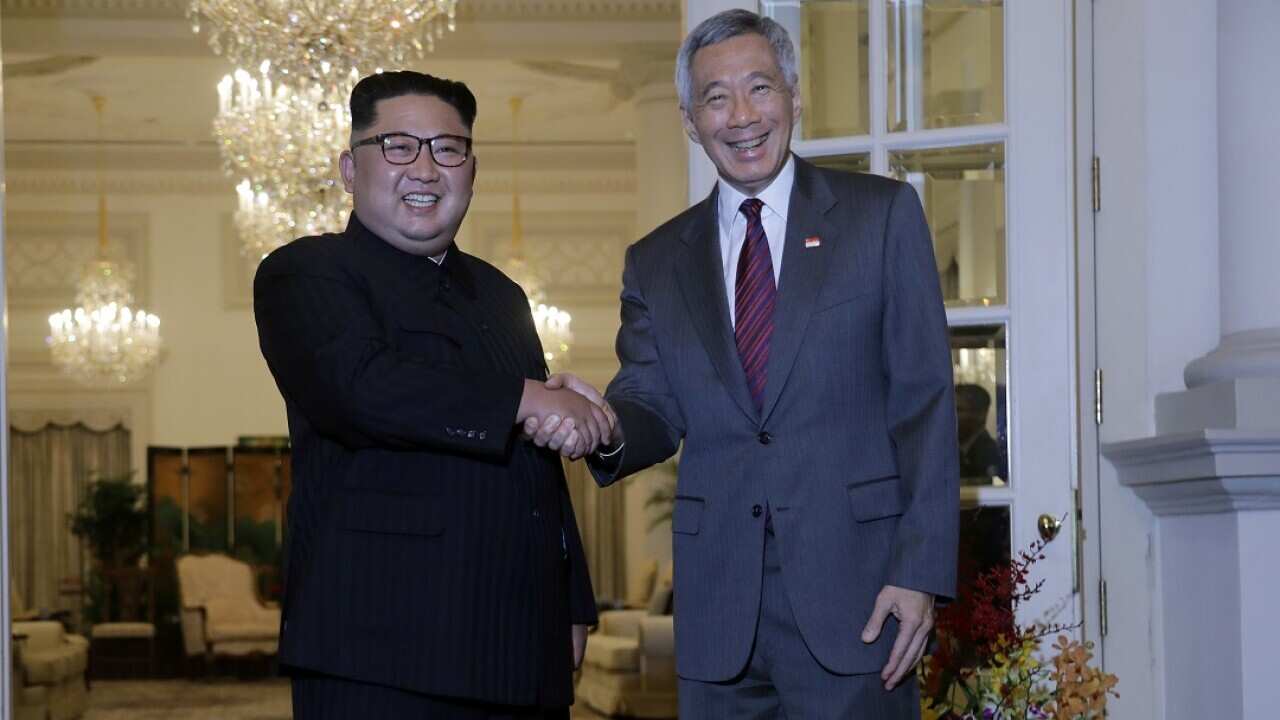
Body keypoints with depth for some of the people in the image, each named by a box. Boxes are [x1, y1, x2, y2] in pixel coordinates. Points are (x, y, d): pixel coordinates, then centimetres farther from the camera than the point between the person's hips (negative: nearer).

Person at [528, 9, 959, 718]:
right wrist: (606, 426, -17)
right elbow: (656, 410, 8)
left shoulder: (881, 214, 4)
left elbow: (922, 401, -1)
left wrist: (921, 570, -9)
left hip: (851, 586, -3)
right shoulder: (656, 262, 14)